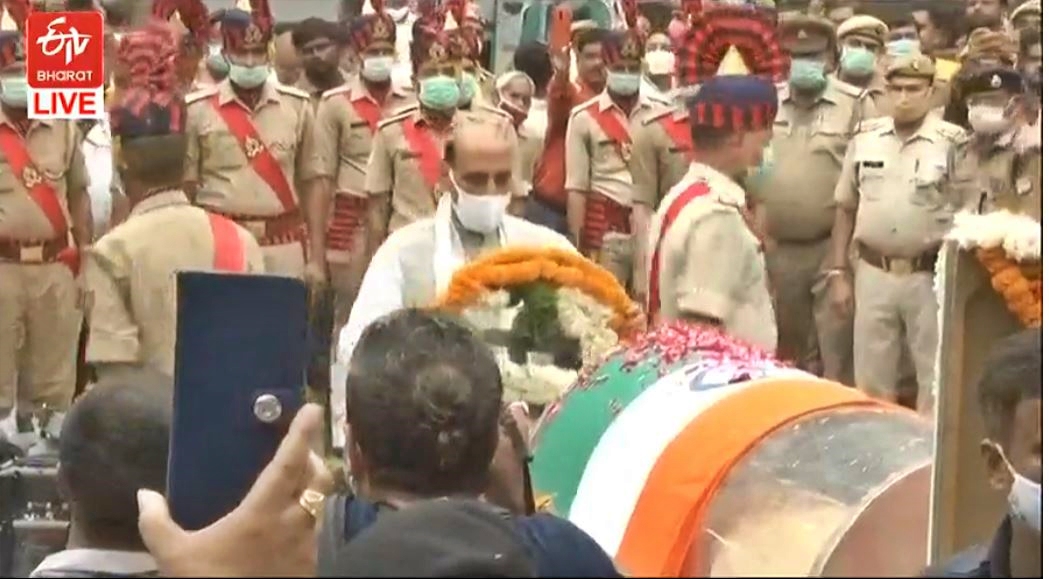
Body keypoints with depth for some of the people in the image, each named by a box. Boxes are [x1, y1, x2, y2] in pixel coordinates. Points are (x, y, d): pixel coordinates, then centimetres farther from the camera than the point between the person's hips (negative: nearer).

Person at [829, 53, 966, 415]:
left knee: (935, 380, 6)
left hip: (930, 277, -3)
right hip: (873, 275, 3)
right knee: (871, 380, 12)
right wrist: (838, 272, 7)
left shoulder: (953, 143, -7)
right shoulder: (865, 138, 4)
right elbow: (846, 209, 11)